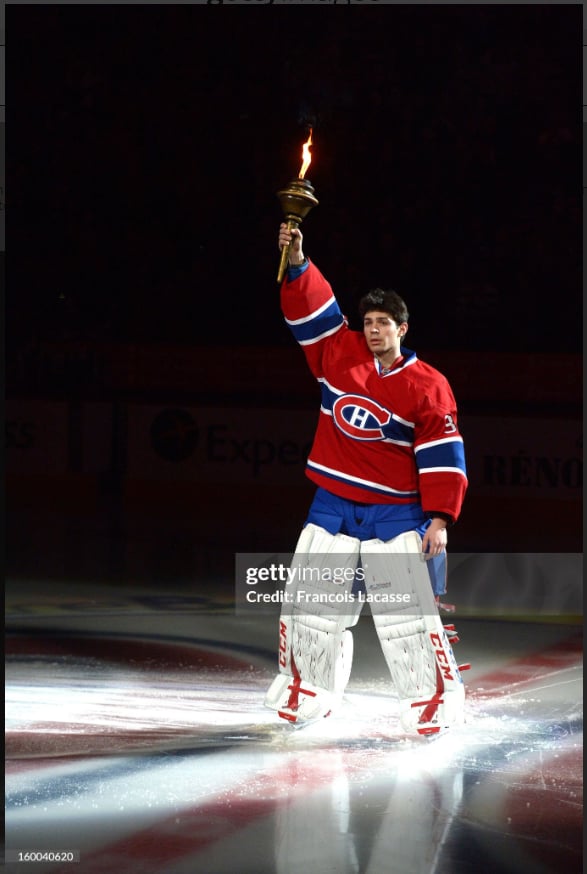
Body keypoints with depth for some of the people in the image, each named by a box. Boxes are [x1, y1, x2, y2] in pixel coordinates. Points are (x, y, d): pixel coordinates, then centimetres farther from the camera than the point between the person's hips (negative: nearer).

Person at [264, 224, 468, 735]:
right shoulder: (340, 353, 3)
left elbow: (442, 456, -9)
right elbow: (309, 309, 0)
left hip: (395, 512, -4)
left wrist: (439, 518, -14)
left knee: (408, 606, -9)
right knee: (314, 601, 7)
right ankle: (307, 691, 22)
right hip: (333, 505, 4)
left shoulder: (427, 386, -8)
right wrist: (297, 264, -17)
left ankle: (436, 696, 0)